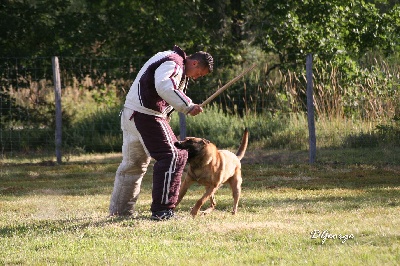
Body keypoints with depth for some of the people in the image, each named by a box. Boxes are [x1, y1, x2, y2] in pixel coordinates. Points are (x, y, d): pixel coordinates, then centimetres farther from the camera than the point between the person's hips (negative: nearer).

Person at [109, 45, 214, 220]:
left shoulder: (174, 64, 22)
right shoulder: (173, 64, -13)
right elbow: (164, 87, -30)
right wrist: (188, 106, -29)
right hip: (146, 115, -11)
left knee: (133, 163, 19)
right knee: (172, 157, -10)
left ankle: (119, 209, 29)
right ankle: (161, 210, -11)